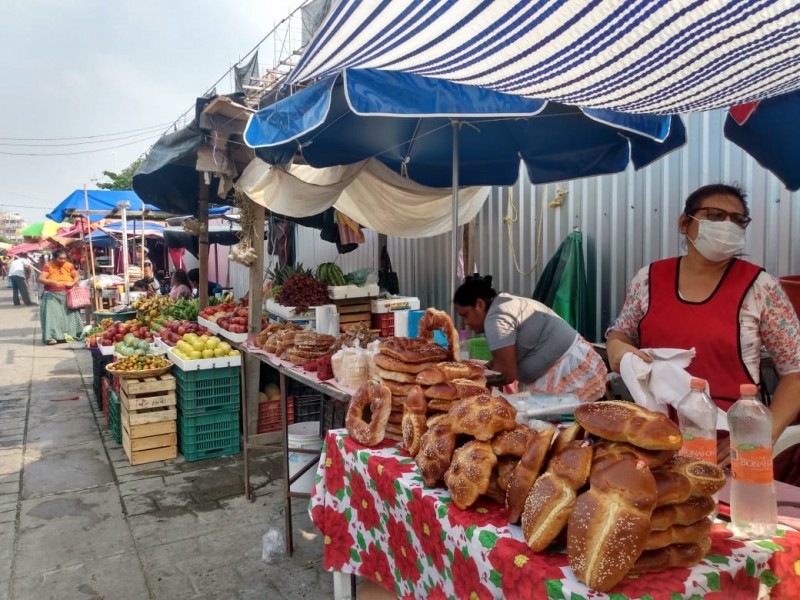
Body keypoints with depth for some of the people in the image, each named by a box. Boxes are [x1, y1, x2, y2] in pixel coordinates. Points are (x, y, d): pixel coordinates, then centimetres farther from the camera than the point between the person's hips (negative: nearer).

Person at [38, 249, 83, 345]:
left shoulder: (69, 266, 2)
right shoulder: (48, 266, -6)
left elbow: (77, 277, 7)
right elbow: (40, 279, -12)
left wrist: (73, 283, -16)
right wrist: (53, 282, -28)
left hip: (67, 295, 3)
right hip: (52, 296, -3)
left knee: (69, 313, 3)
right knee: (52, 314, -11)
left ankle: (70, 334, 12)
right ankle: (51, 336, -14)